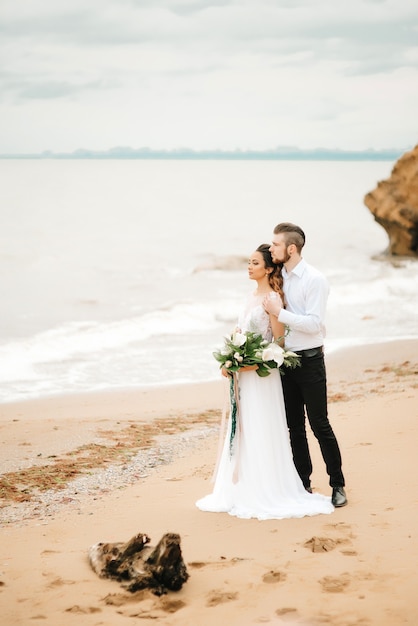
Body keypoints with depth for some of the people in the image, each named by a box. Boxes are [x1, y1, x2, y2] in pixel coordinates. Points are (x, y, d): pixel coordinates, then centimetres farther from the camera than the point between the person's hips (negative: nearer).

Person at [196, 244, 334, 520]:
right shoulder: (253, 296, 12)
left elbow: (279, 342, -15)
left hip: (262, 374, -9)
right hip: (245, 373, 9)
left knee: (261, 433, -3)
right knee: (243, 432, 12)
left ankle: (267, 493, 6)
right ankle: (244, 489, 20)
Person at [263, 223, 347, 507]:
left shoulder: (315, 279, -12)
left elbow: (313, 324, -20)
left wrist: (280, 313, -20)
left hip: (310, 359, -6)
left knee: (320, 425, -1)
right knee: (295, 426, 12)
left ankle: (338, 485, 11)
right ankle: (303, 484, 22)